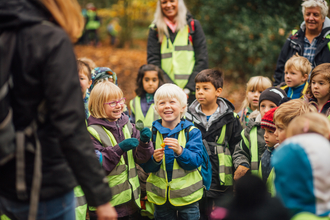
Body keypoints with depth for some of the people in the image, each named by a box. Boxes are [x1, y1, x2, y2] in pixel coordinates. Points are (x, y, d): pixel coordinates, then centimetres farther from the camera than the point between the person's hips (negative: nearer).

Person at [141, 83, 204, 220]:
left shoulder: (192, 132, -5)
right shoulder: (152, 132, -1)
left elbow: (196, 161, -15)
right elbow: (146, 167, -2)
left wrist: (180, 151, -32)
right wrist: (154, 159, -23)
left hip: (187, 194, -1)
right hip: (160, 195, 2)